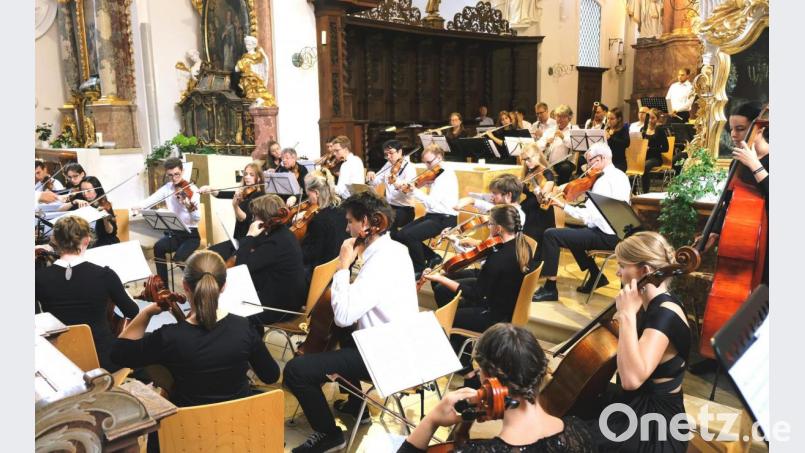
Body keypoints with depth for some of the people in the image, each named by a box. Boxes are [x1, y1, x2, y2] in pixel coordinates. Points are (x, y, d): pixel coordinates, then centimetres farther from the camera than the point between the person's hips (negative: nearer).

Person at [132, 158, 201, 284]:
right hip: (174, 233, 4)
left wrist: (190, 207, -43)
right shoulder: (167, 188, 4)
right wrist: (138, 206, -26)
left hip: (191, 234, -4)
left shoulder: (192, 189, -12)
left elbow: (197, 218, -22)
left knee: (178, 258, -29)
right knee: (158, 247, -26)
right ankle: (163, 284, -11)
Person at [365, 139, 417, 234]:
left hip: (404, 209, -6)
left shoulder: (409, 168, -12)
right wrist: (370, 177, -10)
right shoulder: (388, 165, 9)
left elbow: (408, 192, -26)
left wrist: (398, 185, -47)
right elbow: (375, 183, 13)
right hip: (388, 206, 6)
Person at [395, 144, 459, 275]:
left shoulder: (446, 175, -16)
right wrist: (409, 188, -2)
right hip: (432, 215, 10)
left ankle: (420, 269, -3)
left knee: (409, 235, -23)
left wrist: (414, 190, -20)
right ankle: (433, 258, 15)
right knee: (400, 234, 3)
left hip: (445, 219, -10)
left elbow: (432, 202, -24)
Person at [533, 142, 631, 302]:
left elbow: (590, 216, -24)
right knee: (575, 233, 31)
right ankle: (596, 277, 29)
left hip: (606, 236, -10)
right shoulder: (621, 176, 9)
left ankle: (550, 289, -7)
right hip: (617, 233, 10)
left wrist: (564, 206, -15)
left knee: (550, 234, -12)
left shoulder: (604, 181, -20)